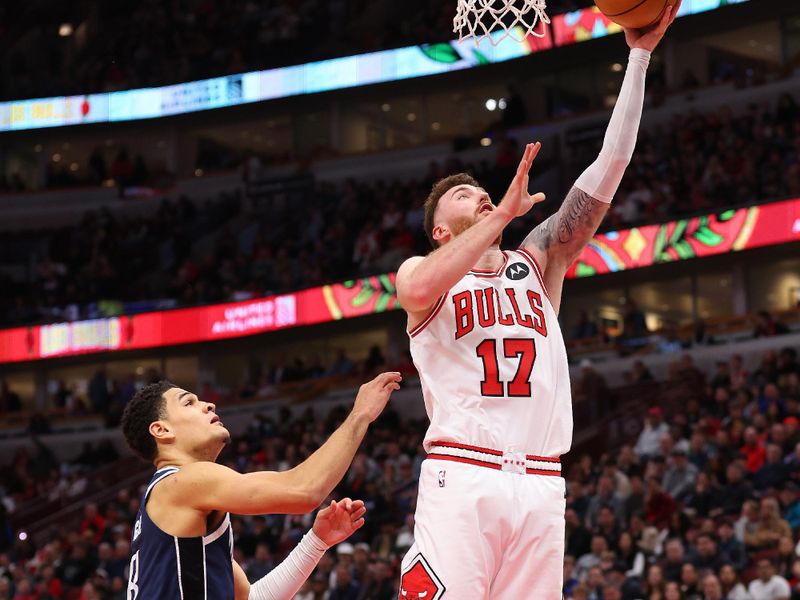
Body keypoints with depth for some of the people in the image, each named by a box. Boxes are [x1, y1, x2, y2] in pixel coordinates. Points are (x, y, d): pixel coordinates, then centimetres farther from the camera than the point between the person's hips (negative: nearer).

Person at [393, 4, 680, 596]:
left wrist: (640, 56, 8)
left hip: (540, 484, 4)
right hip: (461, 476, -4)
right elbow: (418, 292, -16)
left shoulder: (535, 264, 20)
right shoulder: (418, 271, 12)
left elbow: (608, 170, 13)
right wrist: (505, 212, -11)